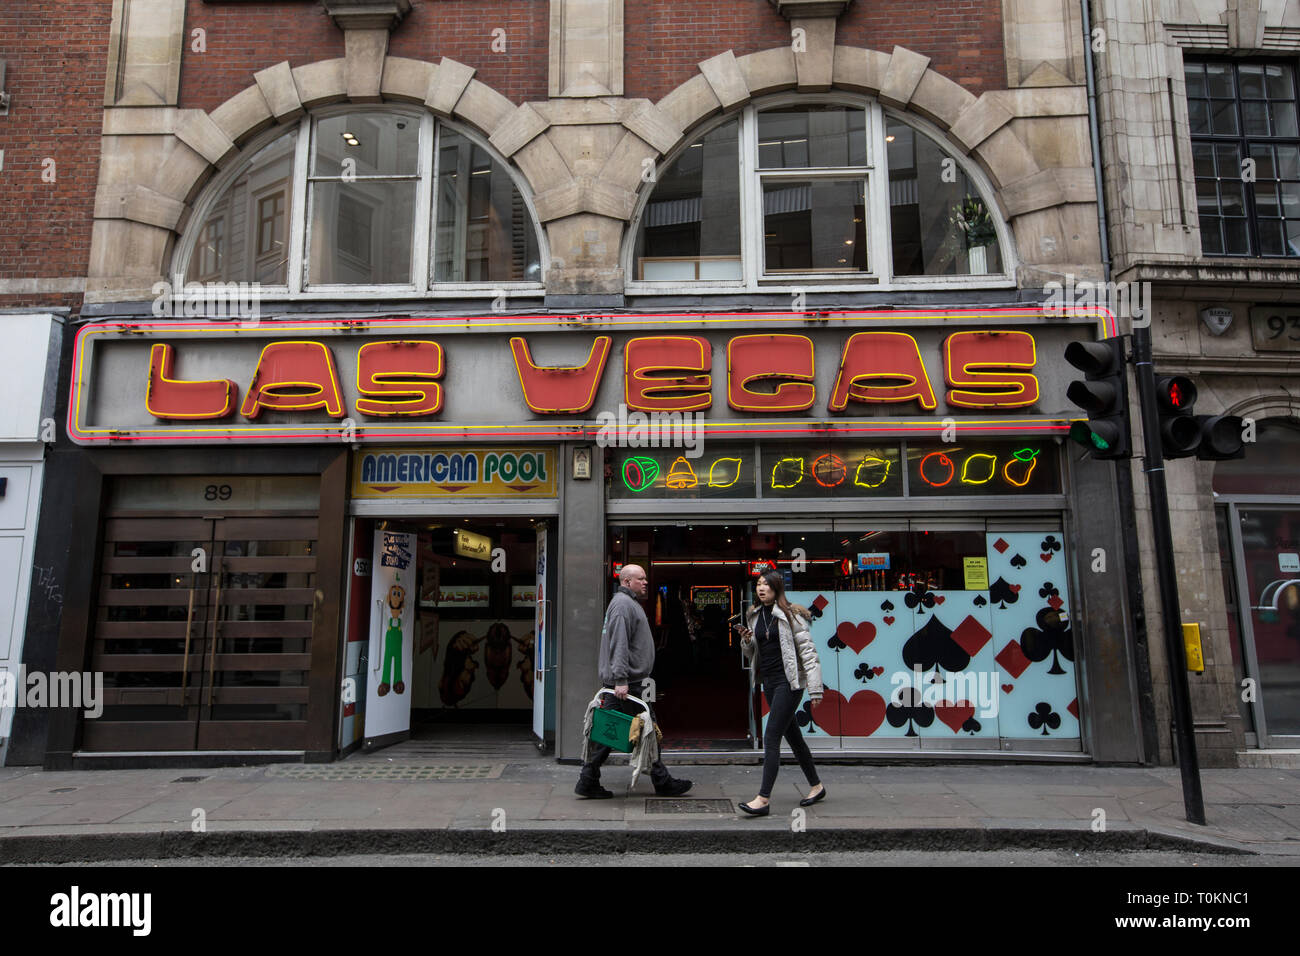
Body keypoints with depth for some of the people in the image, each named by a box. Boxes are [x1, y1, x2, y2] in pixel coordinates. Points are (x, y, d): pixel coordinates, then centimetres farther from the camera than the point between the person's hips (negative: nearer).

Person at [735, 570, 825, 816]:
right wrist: (746, 641, -3)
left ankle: (764, 799, -12)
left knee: (771, 737, -13)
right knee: (792, 736, 15)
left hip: (789, 682, -7)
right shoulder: (754, 616, 11)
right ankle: (816, 786, 31)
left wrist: (815, 689, -16)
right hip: (769, 682, 7)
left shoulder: (790, 615, -9)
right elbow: (752, 655, 20)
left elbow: (808, 651, -11)